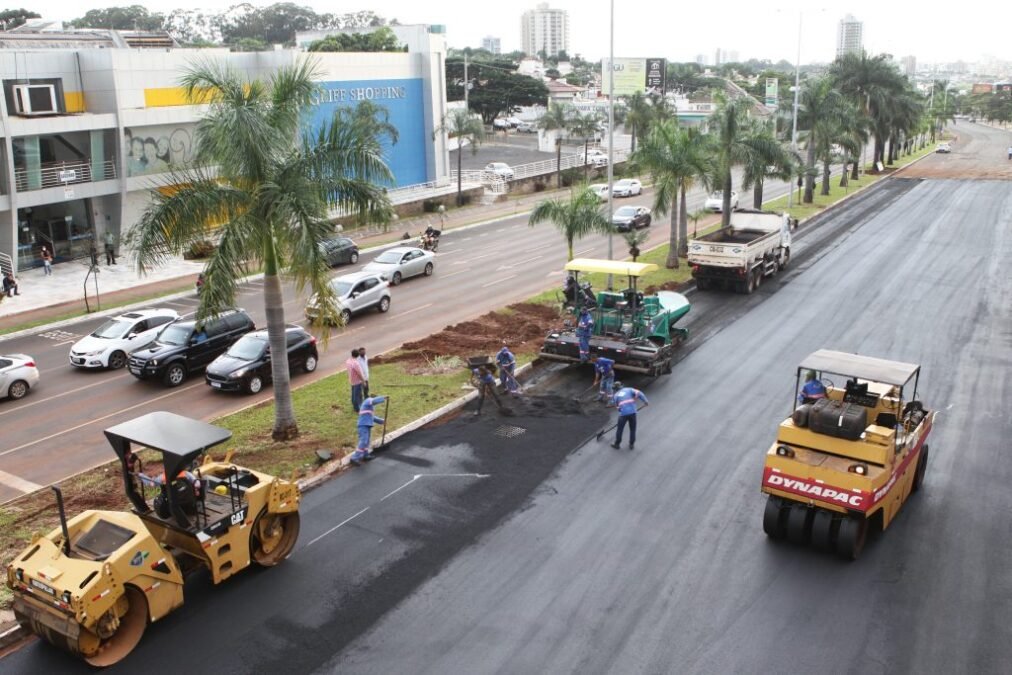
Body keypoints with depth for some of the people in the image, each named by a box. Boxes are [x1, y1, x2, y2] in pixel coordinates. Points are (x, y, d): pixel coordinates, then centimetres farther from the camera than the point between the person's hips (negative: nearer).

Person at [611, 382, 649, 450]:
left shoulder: (616, 395, 15)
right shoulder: (629, 389, 9)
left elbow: (616, 405, 18)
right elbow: (639, 393, -5)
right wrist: (645, 401, -4)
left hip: (623, 413, 0)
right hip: (632, 412, 0)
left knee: (619, 429, 15)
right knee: (632, 429, 15)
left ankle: (617, 444, 25)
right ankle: (631, 445, 21)